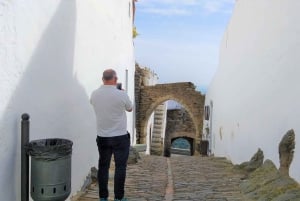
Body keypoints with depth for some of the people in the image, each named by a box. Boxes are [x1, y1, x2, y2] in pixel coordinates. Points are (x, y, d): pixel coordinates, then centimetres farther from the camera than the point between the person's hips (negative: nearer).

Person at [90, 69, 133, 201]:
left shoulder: (94, 94, -4)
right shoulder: (121, 94, -16)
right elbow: (130, 109, 4)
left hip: (102, 137, 4)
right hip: (120, 137, -3)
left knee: (103, 167, 12)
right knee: (120, 167, 7)